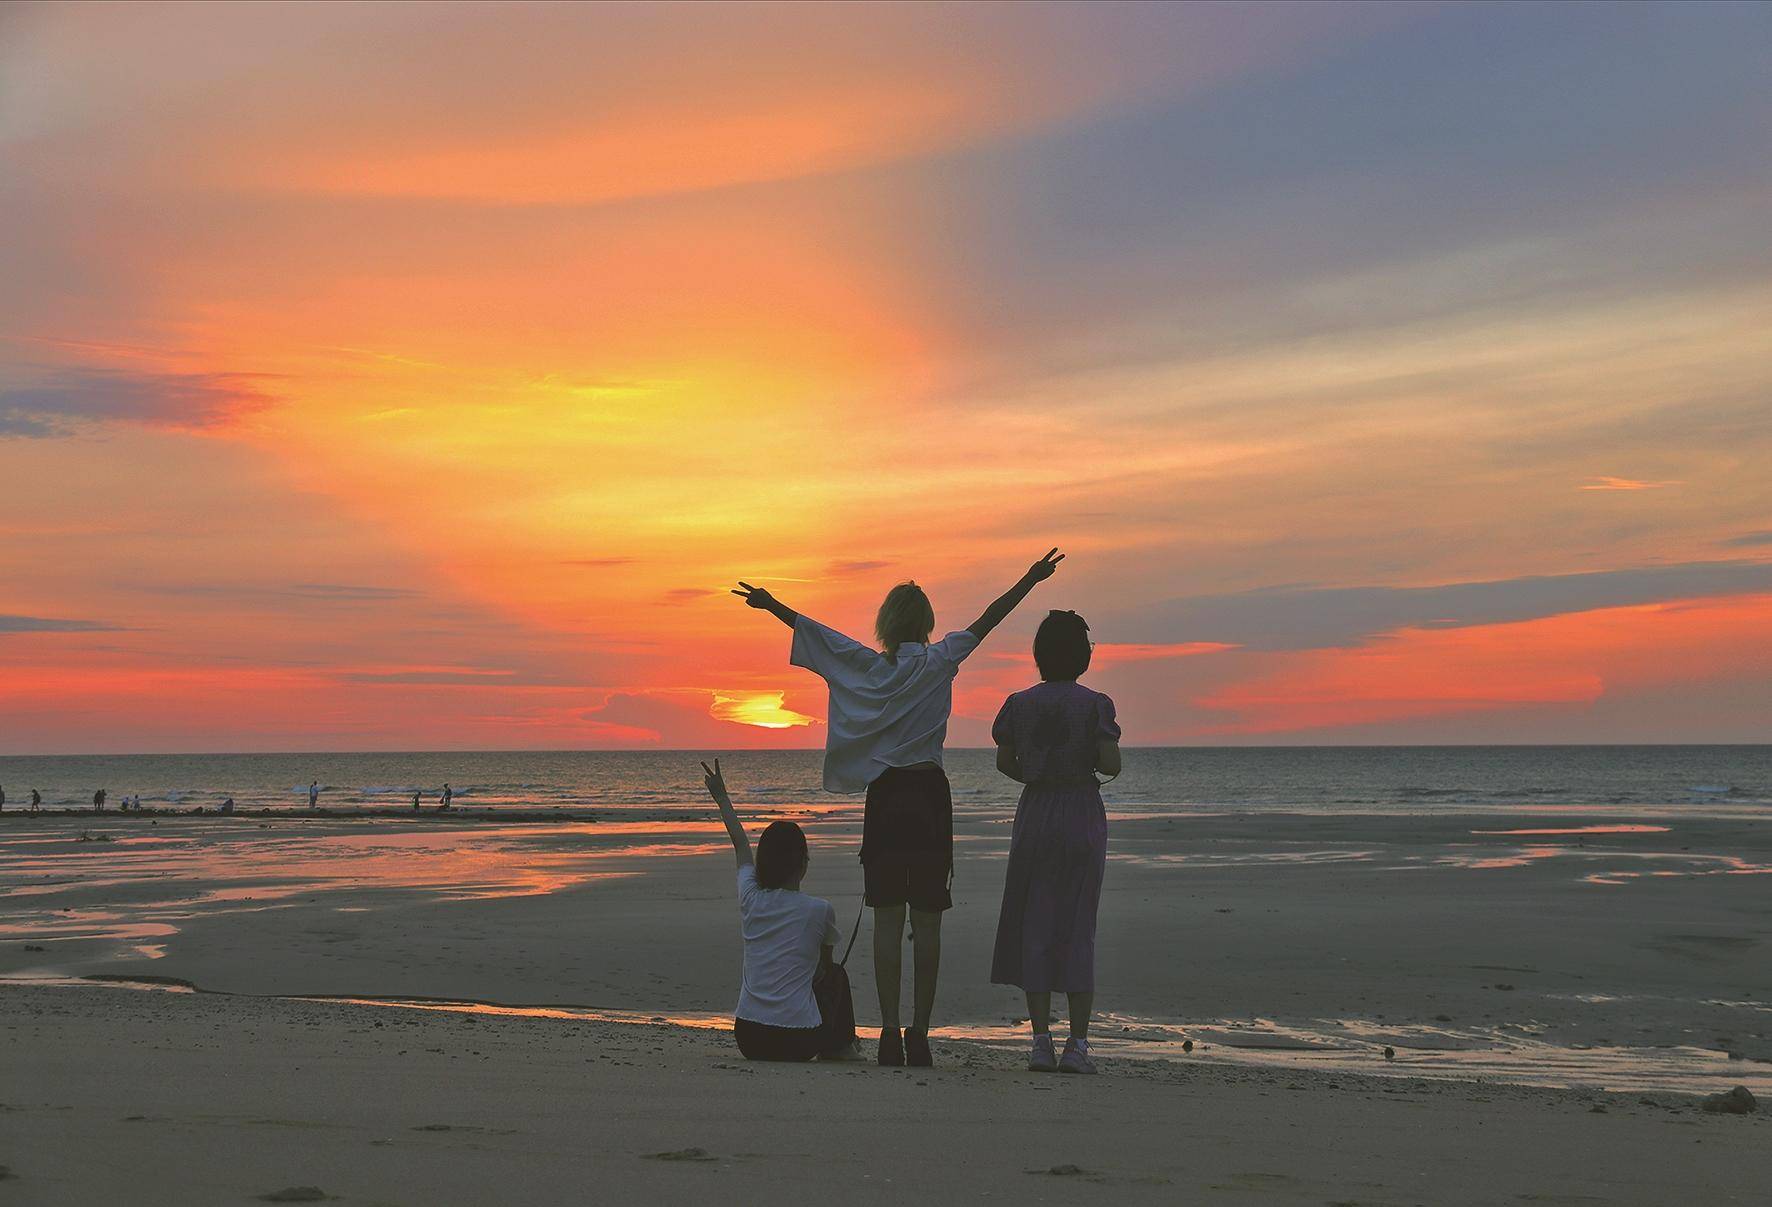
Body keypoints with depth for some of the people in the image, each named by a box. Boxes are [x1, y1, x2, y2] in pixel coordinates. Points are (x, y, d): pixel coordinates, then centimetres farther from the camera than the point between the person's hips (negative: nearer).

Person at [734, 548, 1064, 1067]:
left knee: (887, 920, 3)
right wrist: (1030, 580, 6)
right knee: (927, 923, 1)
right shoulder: (940, 663, 0)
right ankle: (919, 1035, -1)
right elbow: (986, 621, 1)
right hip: (930, 795, -1)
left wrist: (771, 604, 19)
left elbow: (810, 629, 8)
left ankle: (890, 1034, -2)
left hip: (884, 795, 1)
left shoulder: (868, 665, 3)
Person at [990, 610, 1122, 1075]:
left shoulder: (1019, 703, 1)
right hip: (1083, 815, -1)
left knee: (1033, 927, 6)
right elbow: (1110, 765, -13)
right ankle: (1077, 1045, 2)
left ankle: (1041, 1041, 0)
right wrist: (1085, 770, 9)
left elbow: (1005, 762, 5)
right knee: (1079, 928, 4)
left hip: (1034, 815, 2)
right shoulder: (1095, 705, -6)